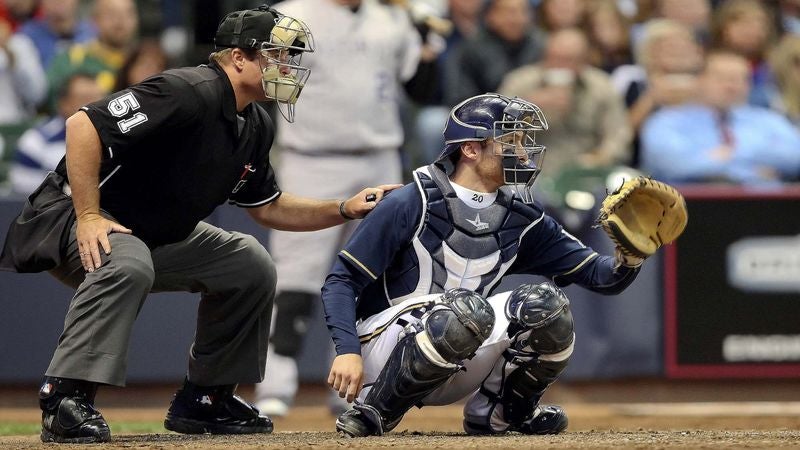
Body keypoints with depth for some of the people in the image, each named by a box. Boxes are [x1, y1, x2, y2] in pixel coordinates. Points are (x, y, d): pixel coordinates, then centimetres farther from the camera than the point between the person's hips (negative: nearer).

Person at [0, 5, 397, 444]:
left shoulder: (255, 127, 5)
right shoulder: (188, 94, -25)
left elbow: (266, 207, 19)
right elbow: (82, 125, -31)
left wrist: (344, 210, 7)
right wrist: (87, 218, -32)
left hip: (159, 236, 10)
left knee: (250, 264, 5)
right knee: (128, 265, -39)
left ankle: (204, 399, 13)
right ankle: (65, 399, -34)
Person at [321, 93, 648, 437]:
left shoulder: (520, 216, 7)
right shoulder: (410, 204, -11)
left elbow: (596, 274, 4)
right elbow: (341, 282, -11)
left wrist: (627, 260, -20)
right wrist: (348, 352, -26)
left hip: (455, 370, 6)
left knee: (545, 305, -16)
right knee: (471, 309, -35)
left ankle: (500, 409, 7)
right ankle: (375, 411, -19)